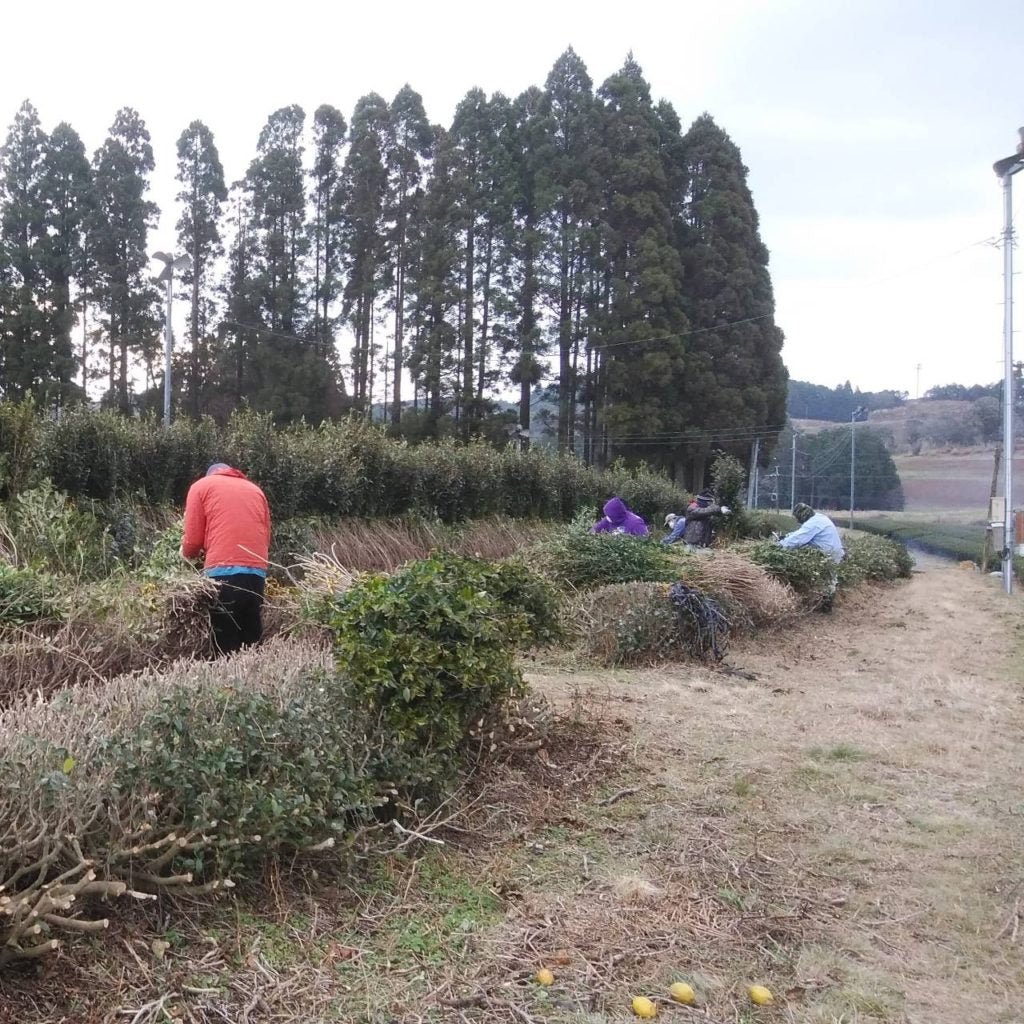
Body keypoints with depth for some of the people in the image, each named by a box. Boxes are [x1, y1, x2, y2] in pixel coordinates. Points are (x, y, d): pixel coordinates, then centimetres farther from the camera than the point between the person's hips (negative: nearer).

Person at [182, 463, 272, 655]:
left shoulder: (201, 486, 14)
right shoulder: (256, 490, 24)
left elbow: (193, 540, 7)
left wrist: (187, 554, 27)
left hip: (223, 571, -4)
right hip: (257, 571, 4)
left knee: (226, 647, -2)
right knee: (251, 643, 7)